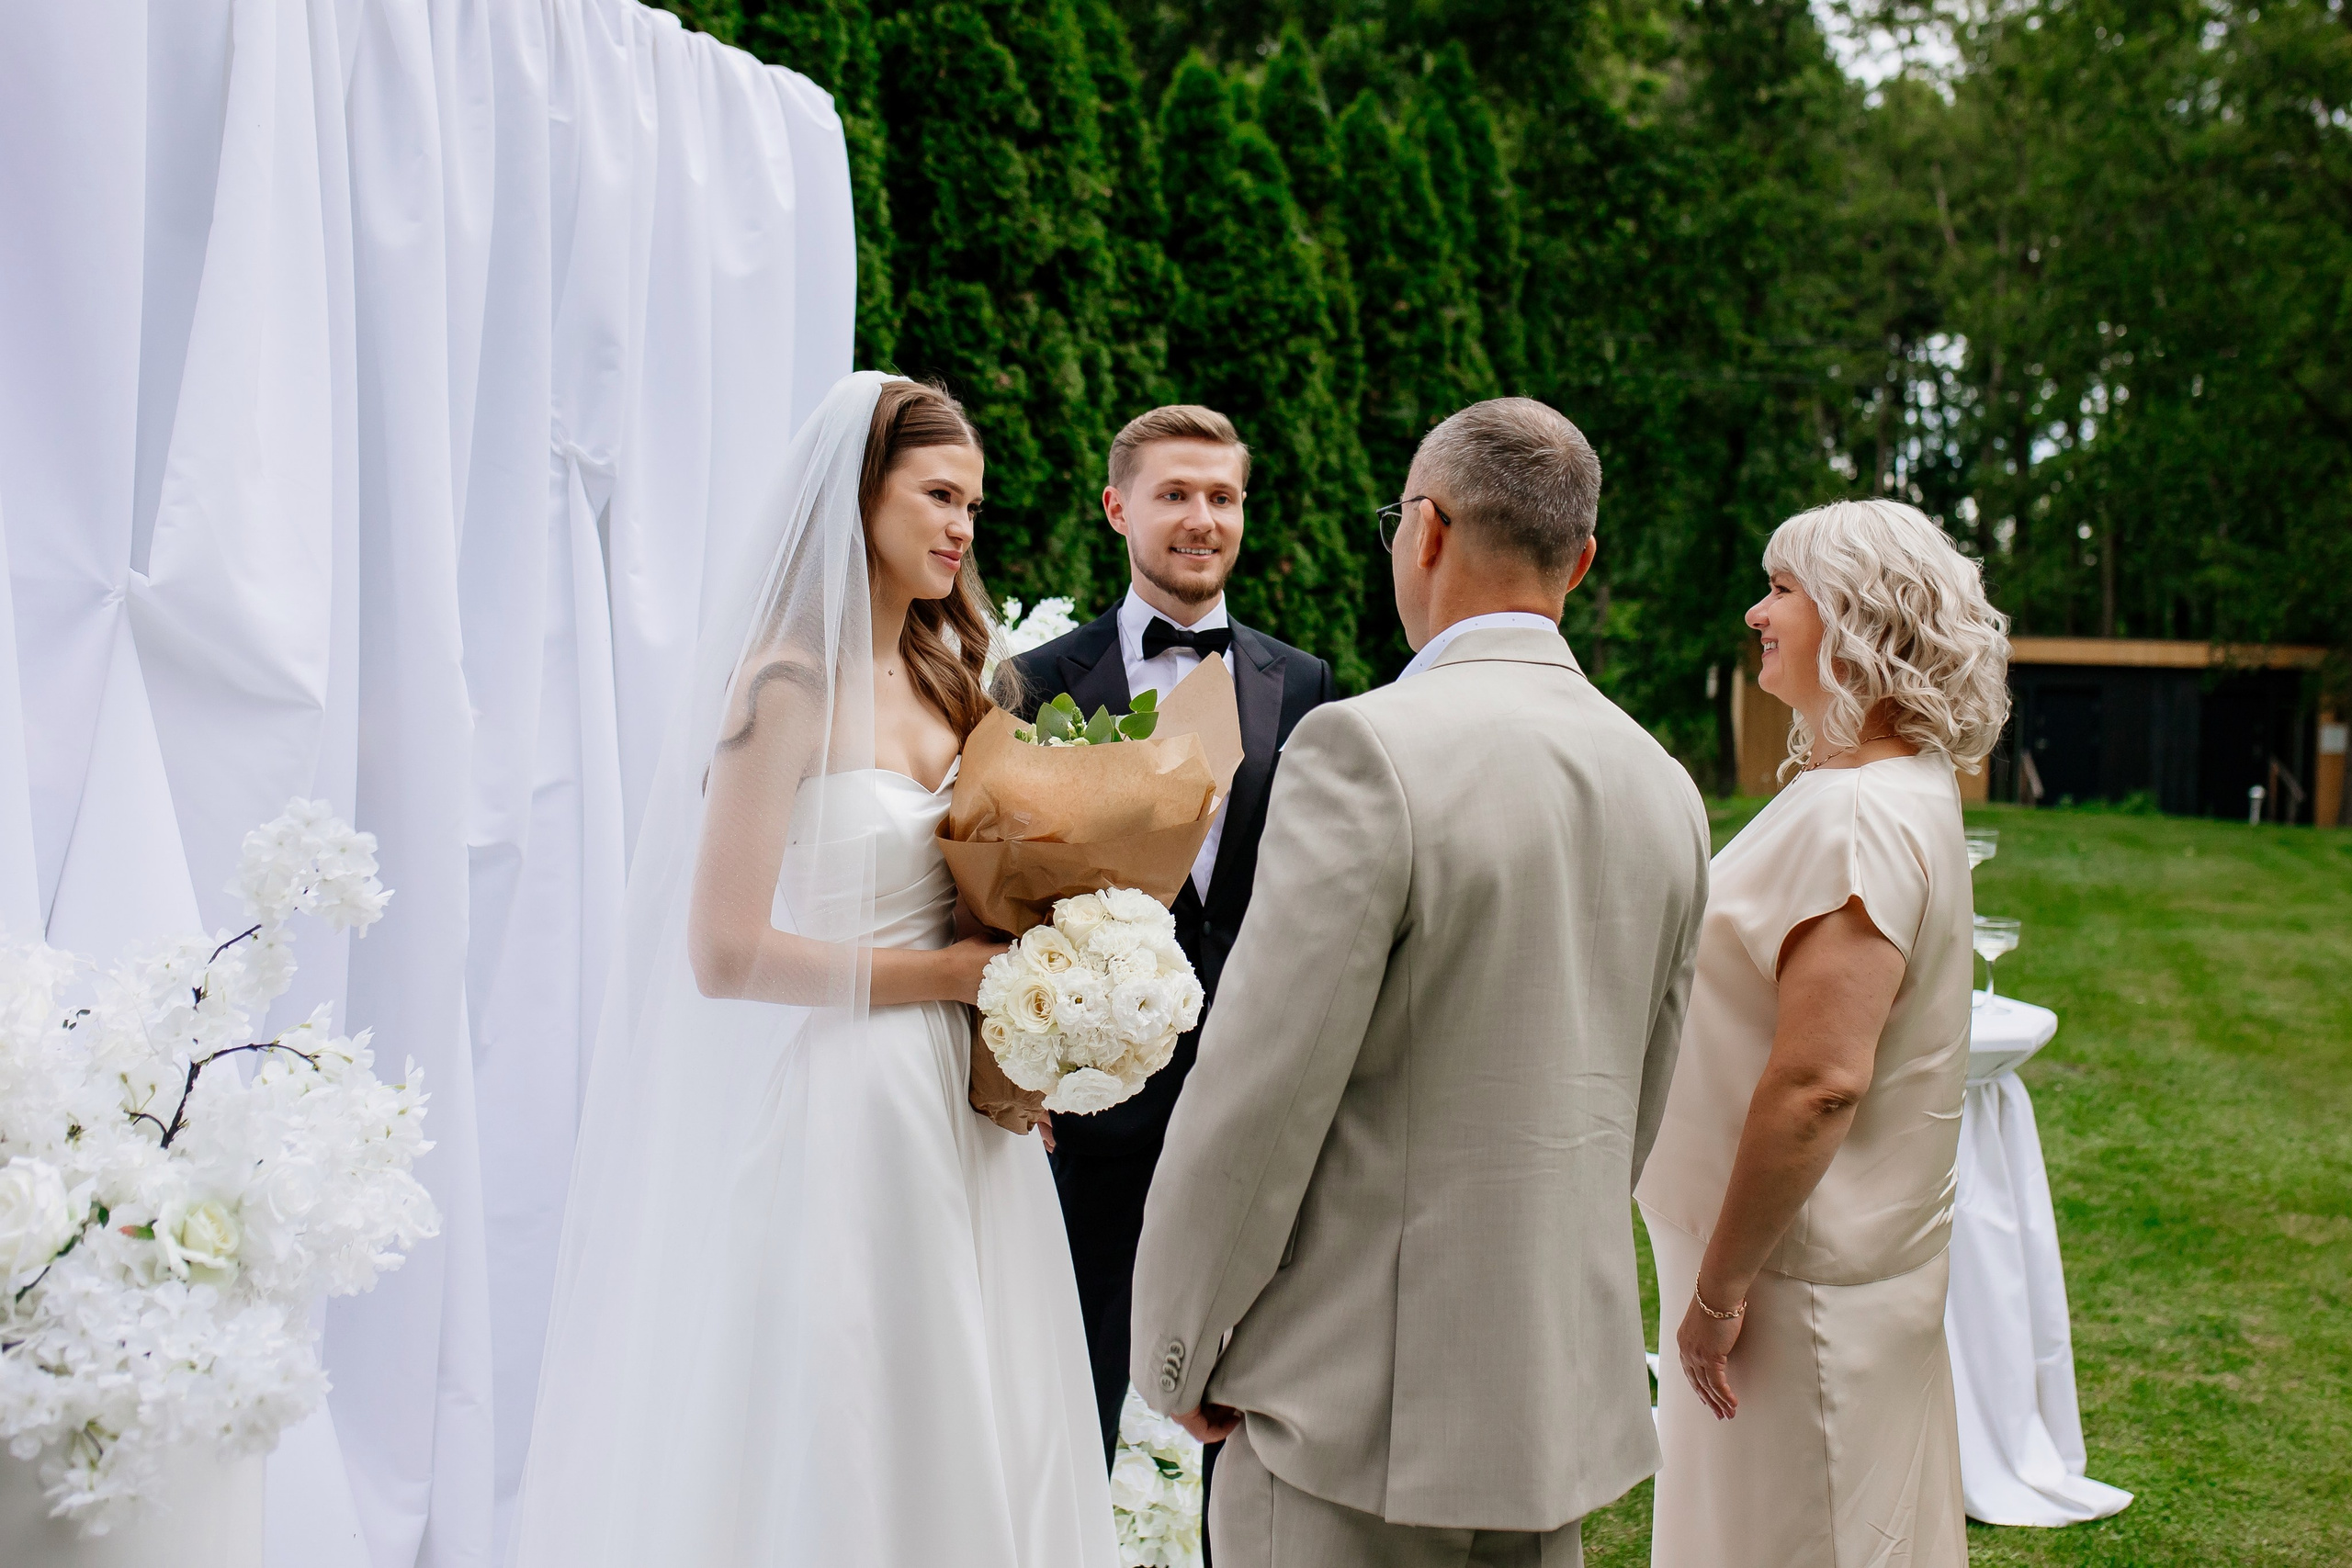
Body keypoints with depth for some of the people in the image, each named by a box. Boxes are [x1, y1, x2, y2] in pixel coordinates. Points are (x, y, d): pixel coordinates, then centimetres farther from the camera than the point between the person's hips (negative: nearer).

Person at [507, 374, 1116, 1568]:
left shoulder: (943, 675, 10)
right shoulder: (787, 684, -11)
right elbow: (724, 952, -16)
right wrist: (952, 972, -12)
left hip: (959, 1109, 7)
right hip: (844, 1110, -7)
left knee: (973, 1449, 12)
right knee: (840, 1462, 2)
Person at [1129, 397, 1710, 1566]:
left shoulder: (1368, 747, -18)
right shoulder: (1663, 786, 5)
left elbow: (1259, 1092, -18)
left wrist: (1181, 1352, -6)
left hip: (1358, 1396, -7)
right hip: (1566, 1388, 7)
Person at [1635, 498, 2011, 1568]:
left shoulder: (1858, 817, -22)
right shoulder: (1889, 787, 11)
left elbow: (1819, 1080, -27)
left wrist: (1720, 1286, -20)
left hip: (1807, 1280, -10)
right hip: (1834, 1255, 10)